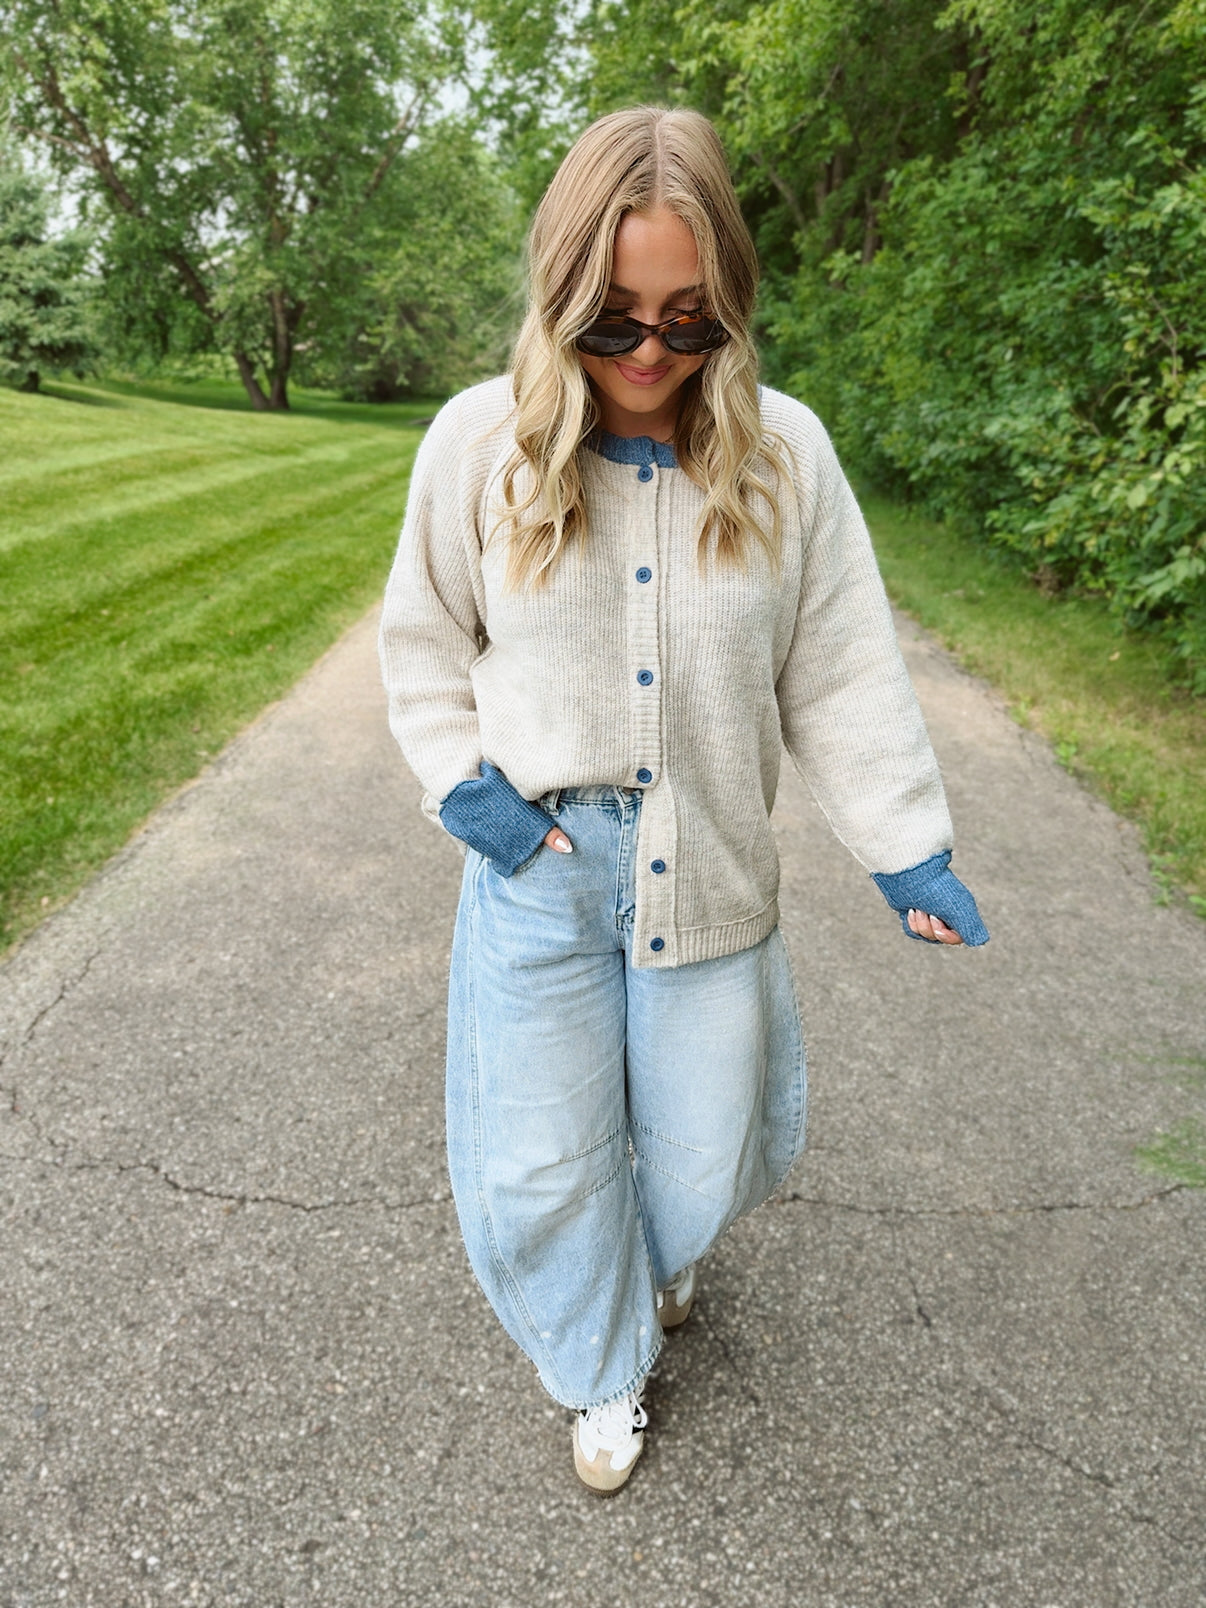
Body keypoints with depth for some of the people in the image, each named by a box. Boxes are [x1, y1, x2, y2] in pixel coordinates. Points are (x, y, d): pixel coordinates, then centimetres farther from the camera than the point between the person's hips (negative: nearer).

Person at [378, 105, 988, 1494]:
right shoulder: (482, 441, -8)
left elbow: (838, 673, -2)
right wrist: (462, 782, -7)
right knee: (545, 1160, 12)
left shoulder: (783, 453, -7)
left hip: (708, 867, 1)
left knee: (703, 1149, 17)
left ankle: (665, 1259, 57)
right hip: (538, 864, 0)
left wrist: (904, 848, -1)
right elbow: (424, 639, 5)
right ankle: (604, 1368, 44)